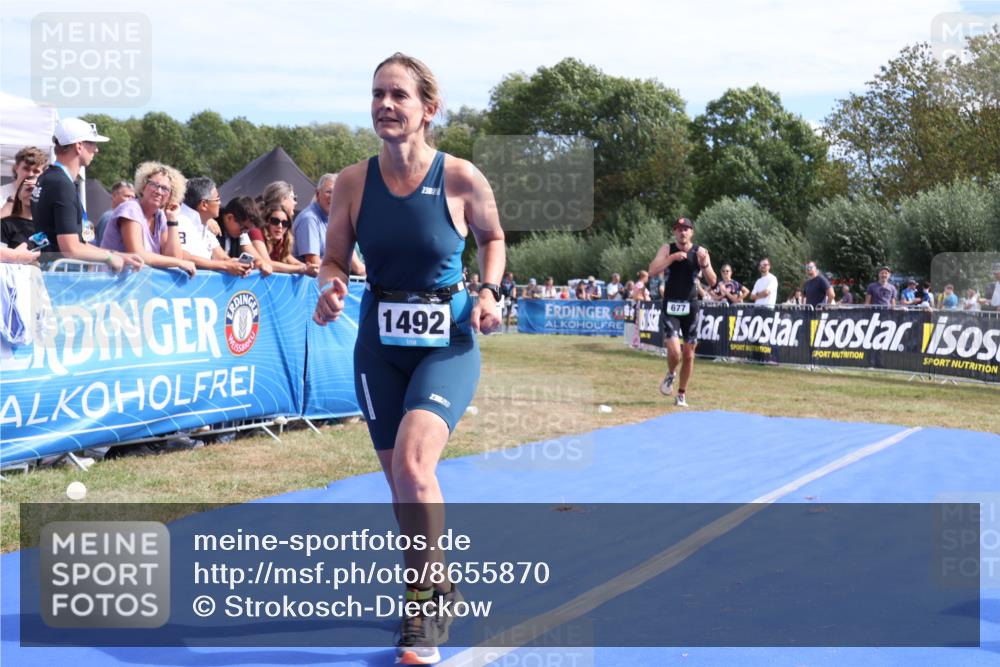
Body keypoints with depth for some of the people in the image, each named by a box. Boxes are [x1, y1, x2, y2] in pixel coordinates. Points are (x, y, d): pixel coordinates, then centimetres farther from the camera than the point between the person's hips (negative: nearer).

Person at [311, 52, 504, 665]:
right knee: (399, 479, 11)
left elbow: (493, 237, 8)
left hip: (447, 342, -4)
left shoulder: (461, 177, -11)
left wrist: (490, 292, -8)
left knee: (412, 461, -25)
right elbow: (334, 260, 5)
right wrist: (331, 290, -17)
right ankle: (436, 588, 35)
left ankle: (427, 604, -4)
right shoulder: (354, 182, -4)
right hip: (380, 343, 4)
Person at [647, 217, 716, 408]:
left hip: (690, 306, 1)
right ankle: (670, 375, 19)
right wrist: (672, 257, -22)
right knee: (674, 351, -14)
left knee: (688, 354, 6)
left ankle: (682, 395, 20)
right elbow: (652, 271, -14)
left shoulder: (700, 252, -1)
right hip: (670, 306, -1)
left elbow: (712, 282, -7)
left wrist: (704, 264, -24)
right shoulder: (667, 249, 0)